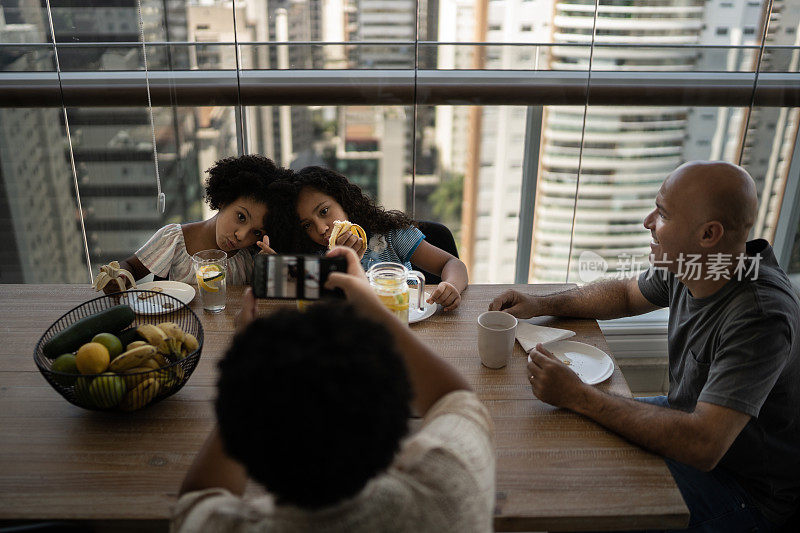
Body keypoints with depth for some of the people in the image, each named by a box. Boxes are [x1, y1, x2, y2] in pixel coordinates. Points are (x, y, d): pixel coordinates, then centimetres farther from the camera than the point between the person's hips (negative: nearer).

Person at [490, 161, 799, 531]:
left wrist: (578, 397, -37)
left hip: (748, 489, -8)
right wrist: (540, 305, -1)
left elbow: (703, 445, -42)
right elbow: (626, 295, 11)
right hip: (692, 418, 8)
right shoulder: (688, 265, -10)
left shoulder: (759, 318, -36)